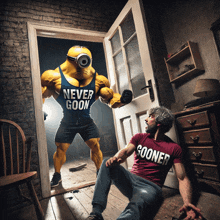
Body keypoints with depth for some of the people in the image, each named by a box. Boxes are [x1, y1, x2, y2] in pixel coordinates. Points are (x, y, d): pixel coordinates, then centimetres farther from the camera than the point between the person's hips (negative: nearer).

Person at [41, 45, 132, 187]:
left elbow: (109, 97, 1)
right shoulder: (58, 78, -12)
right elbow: (43, 94, 2)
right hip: (67, 122, -1)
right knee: (61, 149, 5)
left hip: (87, 122, 1)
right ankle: (57, 174, 33)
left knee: (96, 146, 0)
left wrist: (121, 100, -17)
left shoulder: (96, 81, -7)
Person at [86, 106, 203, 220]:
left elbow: (182, 178, -2)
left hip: (151, 186, -3)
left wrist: (187, 202, -21)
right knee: (107, 163, -22)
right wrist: (116, 158, -31)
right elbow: (126, 151, -7)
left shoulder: (174, 148, 2)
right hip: (131, 179, 4)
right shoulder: (139, 137, 10)